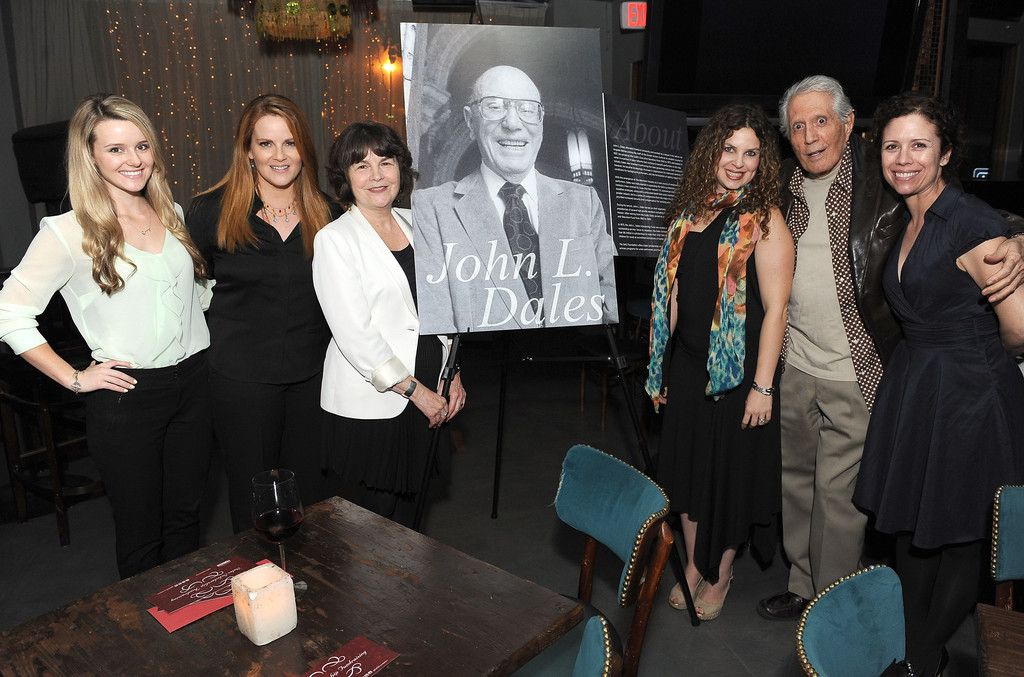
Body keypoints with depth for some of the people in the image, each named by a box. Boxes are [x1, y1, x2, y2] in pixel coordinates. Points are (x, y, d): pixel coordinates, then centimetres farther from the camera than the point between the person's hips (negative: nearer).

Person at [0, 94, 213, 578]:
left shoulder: (172, 214, 7)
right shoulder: (69, 233, -11)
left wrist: (200, 347, 9)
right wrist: (74, 378, -10)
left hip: (192, 382, 5)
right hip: (126, 397, -5)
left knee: (185, 518, 18)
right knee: (141, 532, 10)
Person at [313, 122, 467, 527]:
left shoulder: (415, 224, 9)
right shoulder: (334, 239, -9)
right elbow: (353, 332, -15)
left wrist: (452, 375, 5)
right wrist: (414, 390, -15)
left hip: (428, 395, 6)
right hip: (369, 405, -5)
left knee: (407, 516, 16)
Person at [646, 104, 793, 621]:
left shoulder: (763, 221, -11)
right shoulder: (692, 209, 7)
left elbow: (775, 308, -15)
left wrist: (762, 385, -19)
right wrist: (662, 364, 11)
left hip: (737, 369, -5)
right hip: (687, 365, 6)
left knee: (731, 474, 9)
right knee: (687, 466, 14)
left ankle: (719, 576, 30)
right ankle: (692, 567, 34)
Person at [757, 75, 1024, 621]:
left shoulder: (884, 181, -10)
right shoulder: (782, 186, 4)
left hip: (855, 376, -5)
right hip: (793, 368, 5)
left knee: (839, 495, 5)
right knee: (795, 482, 18)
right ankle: (802, 586, 38)